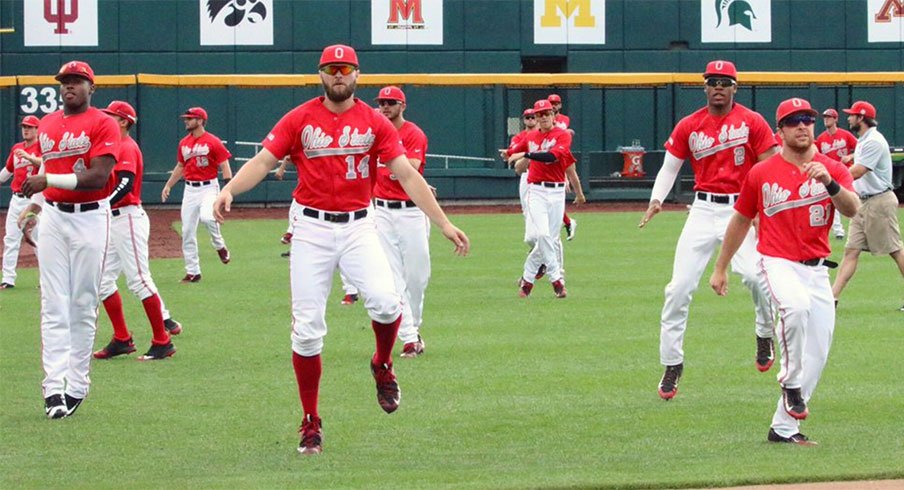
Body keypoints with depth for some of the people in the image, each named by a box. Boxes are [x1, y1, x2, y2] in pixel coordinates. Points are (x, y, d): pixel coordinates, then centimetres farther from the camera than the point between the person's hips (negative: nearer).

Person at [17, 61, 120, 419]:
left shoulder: (103, 124, -6)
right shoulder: (47, 124, 13)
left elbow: (98, 178, -16)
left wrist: (48, 180, -22)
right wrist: (33, 204, 12)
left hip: (90, 218, -4)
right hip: (52, 217, 4)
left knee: (83, 305, 1)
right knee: (54, 305, -3)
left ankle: (77, 386, 6)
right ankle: (54, 387, -8)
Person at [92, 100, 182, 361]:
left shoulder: (127, 147, -12)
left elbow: (126, 184, -26)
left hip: (128, 219, -10)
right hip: (113, 220, 10)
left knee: (138, 279, -10)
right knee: (103, 280, 9)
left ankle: (162, 342, -7)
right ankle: (122, 339, 13)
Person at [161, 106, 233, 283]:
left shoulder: (213, 142, -7)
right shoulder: (184, 143, 11)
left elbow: (224, 165, -9)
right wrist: (168, 185, 17)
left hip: (208, 187, -6)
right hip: (190, 189, 6)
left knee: (207, 217, -33)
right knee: (187, 232, 2)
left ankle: (220, 246, -3)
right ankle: (192, 272, 10)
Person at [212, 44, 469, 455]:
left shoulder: (374, 123, 3)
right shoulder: (299, 120, 2)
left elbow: (408, 175, 0)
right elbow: (263, 161, -4)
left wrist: (444, 224, -7)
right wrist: (229, 190, -24)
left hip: (358, 227, 0)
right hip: (311, 228, 0)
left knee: (385, 301, -24)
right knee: (307, 327, -2)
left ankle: (383, 366, 9)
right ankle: (311, 424, 10)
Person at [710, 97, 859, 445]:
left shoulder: (833, 170, 3)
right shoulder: (761, 174, 1)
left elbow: (852, 209, -15)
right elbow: (741, 221, 12)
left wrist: (829, 183, -33)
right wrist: (720, 268, 15)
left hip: (816, 269, 3)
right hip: (778, 263, -3)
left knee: (816, 352, 2)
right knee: (796, 306, -35)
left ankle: (783, 427, 13)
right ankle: (791, 384, -16)